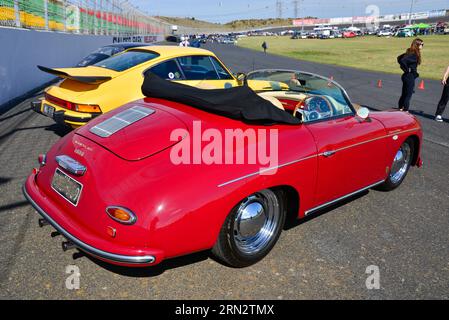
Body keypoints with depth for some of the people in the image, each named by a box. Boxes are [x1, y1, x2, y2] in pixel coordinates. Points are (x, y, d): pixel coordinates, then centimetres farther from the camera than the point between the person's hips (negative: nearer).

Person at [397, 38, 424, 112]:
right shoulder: (413, 55, -18)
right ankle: (405, 111, 4)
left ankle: (400, 109, 24)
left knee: (404, 94, 16)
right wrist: (407, 69, -19)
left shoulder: (411, 53, 8)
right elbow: (402, 61, -32)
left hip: (407, 77, 9)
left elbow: (399, 58, 16)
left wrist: (406, 68, 11)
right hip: (410, 76, -9)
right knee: (408, 95, -2)